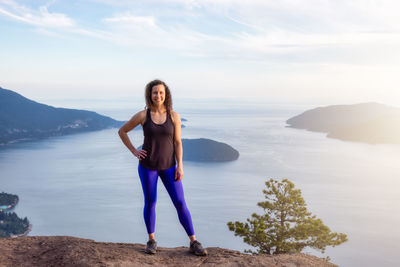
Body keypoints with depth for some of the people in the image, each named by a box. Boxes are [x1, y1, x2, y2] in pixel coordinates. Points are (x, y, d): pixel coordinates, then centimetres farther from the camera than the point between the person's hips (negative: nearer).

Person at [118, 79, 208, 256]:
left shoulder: (174, 115, -5)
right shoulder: (142, 115, -7)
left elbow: (177, 142, -3)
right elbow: (122, 131, 4)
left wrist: (180, 166, -8)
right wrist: (134, 151, -4)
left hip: (168, 166, 1)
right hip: (147, 165, -1)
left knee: (180, 203, -3)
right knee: (150, 202, 8)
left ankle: (194, 243, 5)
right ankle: (151, 240, 27)